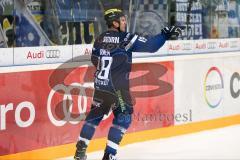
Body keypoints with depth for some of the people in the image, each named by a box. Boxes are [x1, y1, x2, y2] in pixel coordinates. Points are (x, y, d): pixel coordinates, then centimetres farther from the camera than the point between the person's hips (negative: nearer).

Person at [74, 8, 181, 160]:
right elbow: (150, 46, -14)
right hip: (116, 86, -6)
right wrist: (165, 35, -8)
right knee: (124, 116, 5)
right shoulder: (126, 38, -11)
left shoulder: (100, 39, 7)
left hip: (100, 84, 6)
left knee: (95, 114, 19)